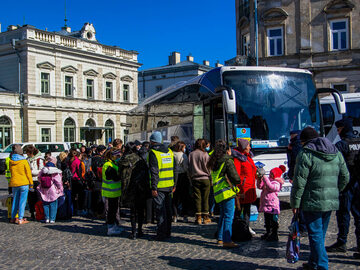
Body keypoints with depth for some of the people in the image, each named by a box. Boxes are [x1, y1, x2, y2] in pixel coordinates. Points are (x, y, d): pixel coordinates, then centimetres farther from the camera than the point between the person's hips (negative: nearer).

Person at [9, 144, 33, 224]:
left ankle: (12, 218, 22)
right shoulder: (24, 161, -10)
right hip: (24, 183, -5)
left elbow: (11, 172, 15)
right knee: (22, 201, 0)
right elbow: (28, 173, -6)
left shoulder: (10, 161, 3)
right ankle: (20, 219, -1)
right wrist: (31, 184, 1)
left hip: (14, 183, 5)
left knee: (15, 200, 16)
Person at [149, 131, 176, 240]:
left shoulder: (153, 153, -11)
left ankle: (161, 234, 3)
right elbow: (174, 169, 13)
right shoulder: (169, 151, 10)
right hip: (169, 186, 7)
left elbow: (154, 172, -16)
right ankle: (168, 232, 23)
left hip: (159, 186, -6)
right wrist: (174, 184, 17)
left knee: (160, 210, -1)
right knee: (168, 209, 14)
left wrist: (154, 188, -15)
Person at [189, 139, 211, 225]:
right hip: (205, 178, -2)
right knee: (205, 198, 5)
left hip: (195, 179, 3)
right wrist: (211, 179, 5)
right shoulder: (205, 154, -8)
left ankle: (198, 217, 7)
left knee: (197, 198, 6)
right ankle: (205, 217, 9)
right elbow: (208, 167, -5)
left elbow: (189, 168, 7)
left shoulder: (191, 154, 1)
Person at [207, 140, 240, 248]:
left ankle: (220, 238, 22)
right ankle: (227, 241, -5)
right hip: (227, 192, -8)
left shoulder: (214, 162, 14)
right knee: (229, 217, -5)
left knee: (223, 215, 17)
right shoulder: (228, 161, -10)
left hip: (218, 193, 8)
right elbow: (235, 177, -14)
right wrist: (238, 181, 6)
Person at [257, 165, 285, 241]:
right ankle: (268, 233, 31)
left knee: (273, 221, 0)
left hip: (272, 206, -9)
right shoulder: (268, 180, 13)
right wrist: (260, 180, 0)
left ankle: (274, 235, 7)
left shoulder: (276, 183, -14)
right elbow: (260, 186, 17)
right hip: (266, 205, 9)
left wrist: (265, 179, -30)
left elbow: (271, 187, -33)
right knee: (267, 220, 18)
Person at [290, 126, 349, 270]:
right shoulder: (336, 152, 11)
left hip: (313, 202, -7)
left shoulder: (306, 153, -10)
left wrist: (295, 203, -8)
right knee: (320, 234, 17)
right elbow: (345, 177, 14)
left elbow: (299, 182, -14)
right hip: (331, 202, 7)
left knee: (316, 235, 0)